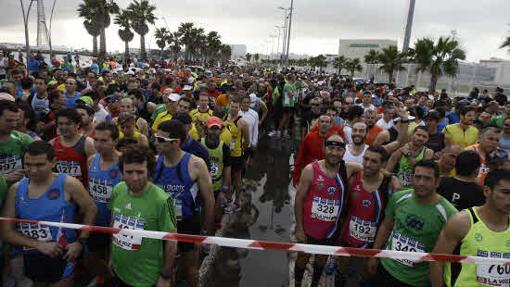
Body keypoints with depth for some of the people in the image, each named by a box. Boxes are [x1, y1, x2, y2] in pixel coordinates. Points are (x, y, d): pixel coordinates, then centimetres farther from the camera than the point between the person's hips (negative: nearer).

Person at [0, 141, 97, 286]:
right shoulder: (16, 189, -4)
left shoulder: (68, 184, -15)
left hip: (62, 256, -4)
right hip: (30, 258, 4)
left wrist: (80, 242, -12)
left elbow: (90, 209, -5)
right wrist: (38, 245, -16)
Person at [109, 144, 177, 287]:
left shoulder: (161, 200, -26)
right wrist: (111, 256, 13)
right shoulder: (117, 190, -9)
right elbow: (114, 224, 6)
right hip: (118, 271, 5)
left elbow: (171, 241, -16)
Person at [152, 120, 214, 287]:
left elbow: (209, 200, -11)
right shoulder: (154, 162, -11)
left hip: (188, 224, -2)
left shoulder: (196, 165, -21)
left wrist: (205, 231, -6)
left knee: (189, 268, 18)